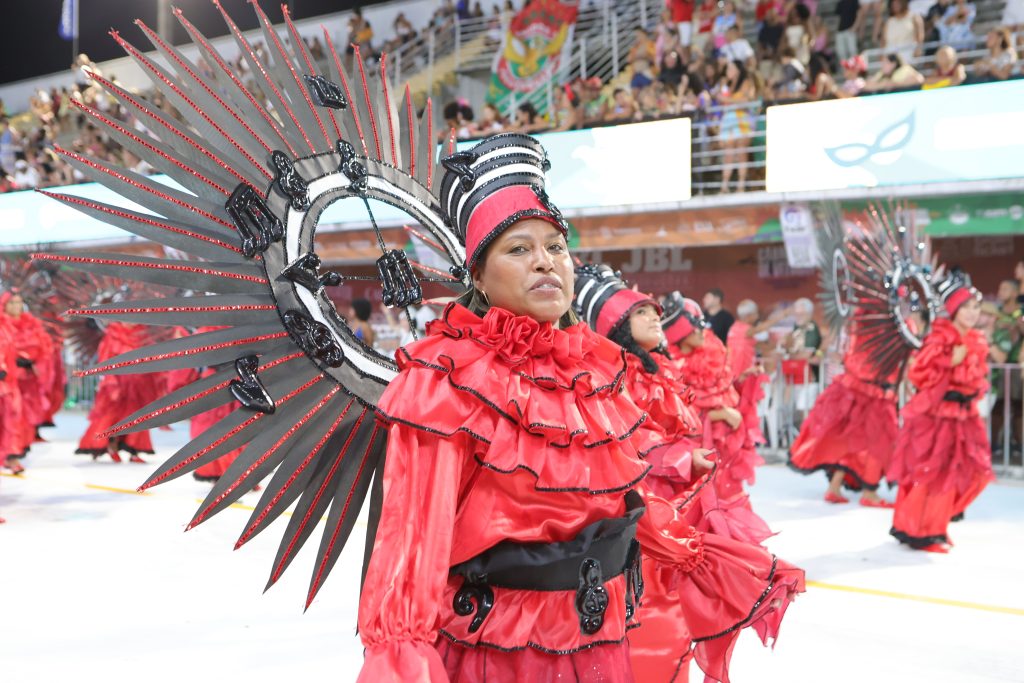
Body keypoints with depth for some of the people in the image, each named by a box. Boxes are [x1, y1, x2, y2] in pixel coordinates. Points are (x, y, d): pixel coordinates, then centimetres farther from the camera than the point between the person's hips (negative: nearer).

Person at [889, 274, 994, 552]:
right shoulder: (940, 337, -15)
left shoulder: (977, 342, 8)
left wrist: (977, 391, 5)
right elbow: (918, 373, -20)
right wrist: (951, 362, -23)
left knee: (955, 473, 10)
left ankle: (935, 527, 25)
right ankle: (915, 530, 8)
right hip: (935, 414, -8)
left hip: (963, 415, 8)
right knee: (928, 473, -5)